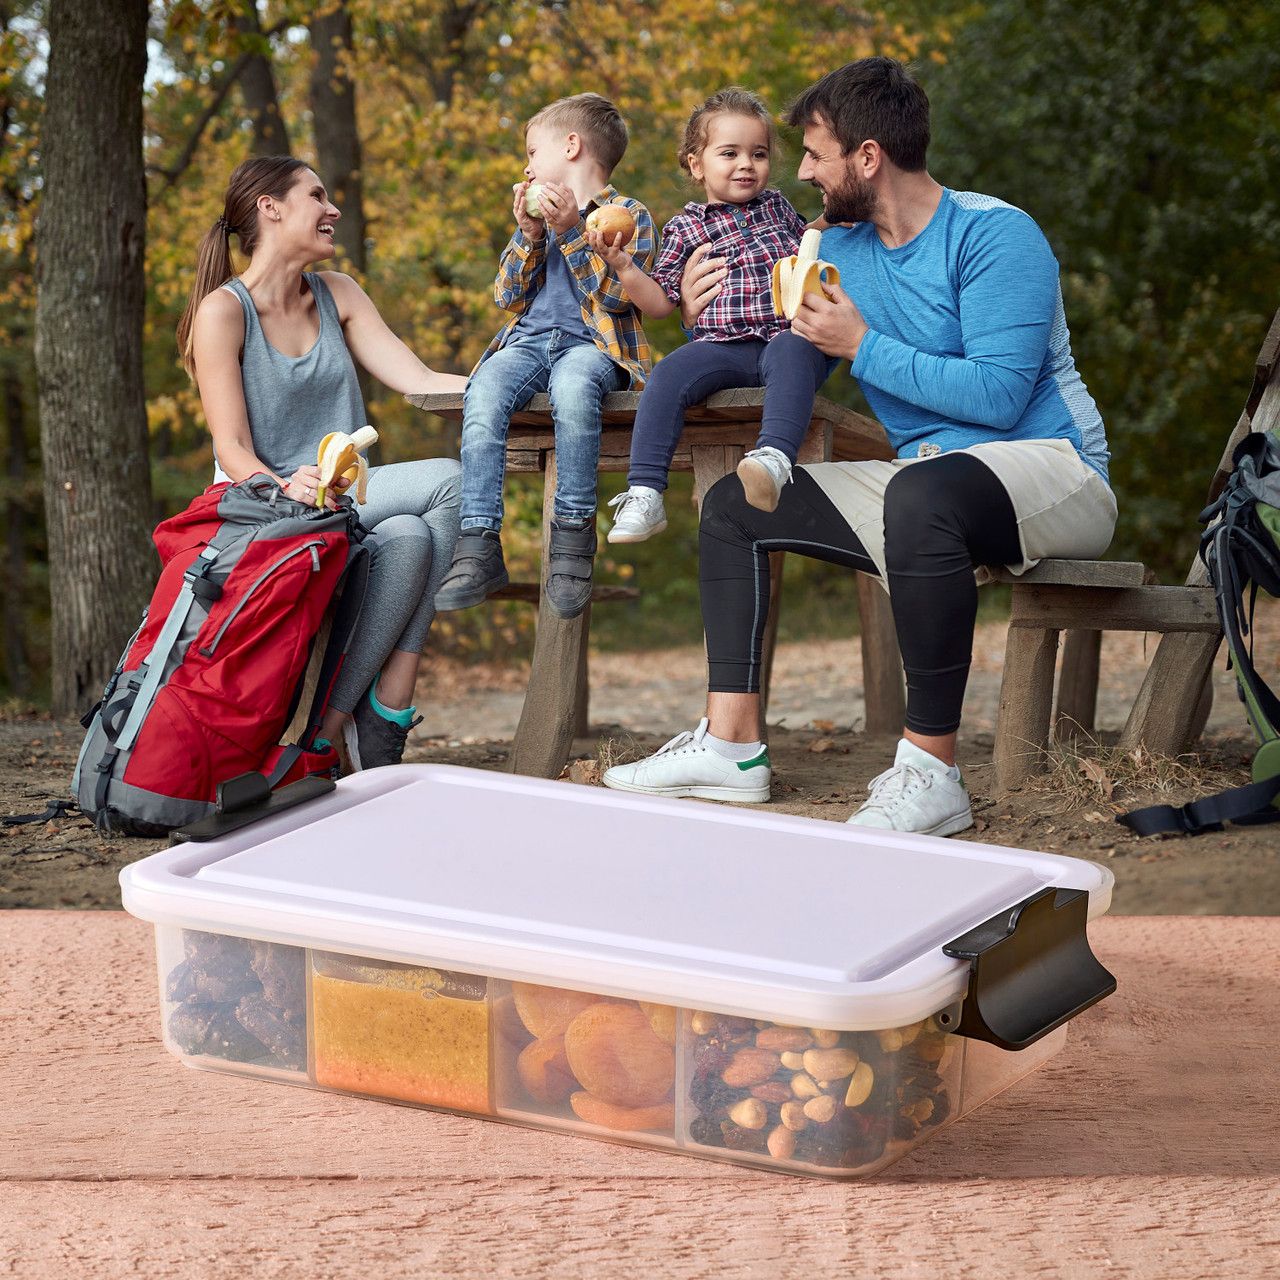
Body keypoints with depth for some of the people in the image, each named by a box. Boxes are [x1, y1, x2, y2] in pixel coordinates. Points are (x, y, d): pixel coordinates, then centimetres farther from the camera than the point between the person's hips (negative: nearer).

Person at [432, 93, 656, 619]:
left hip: (591, 343, -4)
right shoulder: (539, 214, 28)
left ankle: (573, 537, -34)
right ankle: (479, 547, -36)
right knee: (483, 393, -32)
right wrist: (529, 236, 3)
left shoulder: (629, 215, 10)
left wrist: (571, 231, -10)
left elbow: (616, 294, -6)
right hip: (528, 340, 4)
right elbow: (508, 297, 16)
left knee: (573, 387, -42)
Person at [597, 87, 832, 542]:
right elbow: (660, 301, 12)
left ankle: (774, 459, -60)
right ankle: (644, 496, -31)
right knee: (669, 373, -29)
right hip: (722, 346, 0)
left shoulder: (777, 205, 23)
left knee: (790, 351, -38)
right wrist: (622, 266, -2)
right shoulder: (686, 228, 14)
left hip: (787, 336, 0)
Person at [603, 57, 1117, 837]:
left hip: (1051, 467, -9)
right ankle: (733, 745, -3)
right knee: (732, 504, 7)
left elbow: (998, 394, -24)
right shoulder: (841, 248, 12)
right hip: (926, 475, 9)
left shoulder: (994, 235, -13)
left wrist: (864, 348, -17)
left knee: (921, 493, -42)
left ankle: (931, 772, -35)